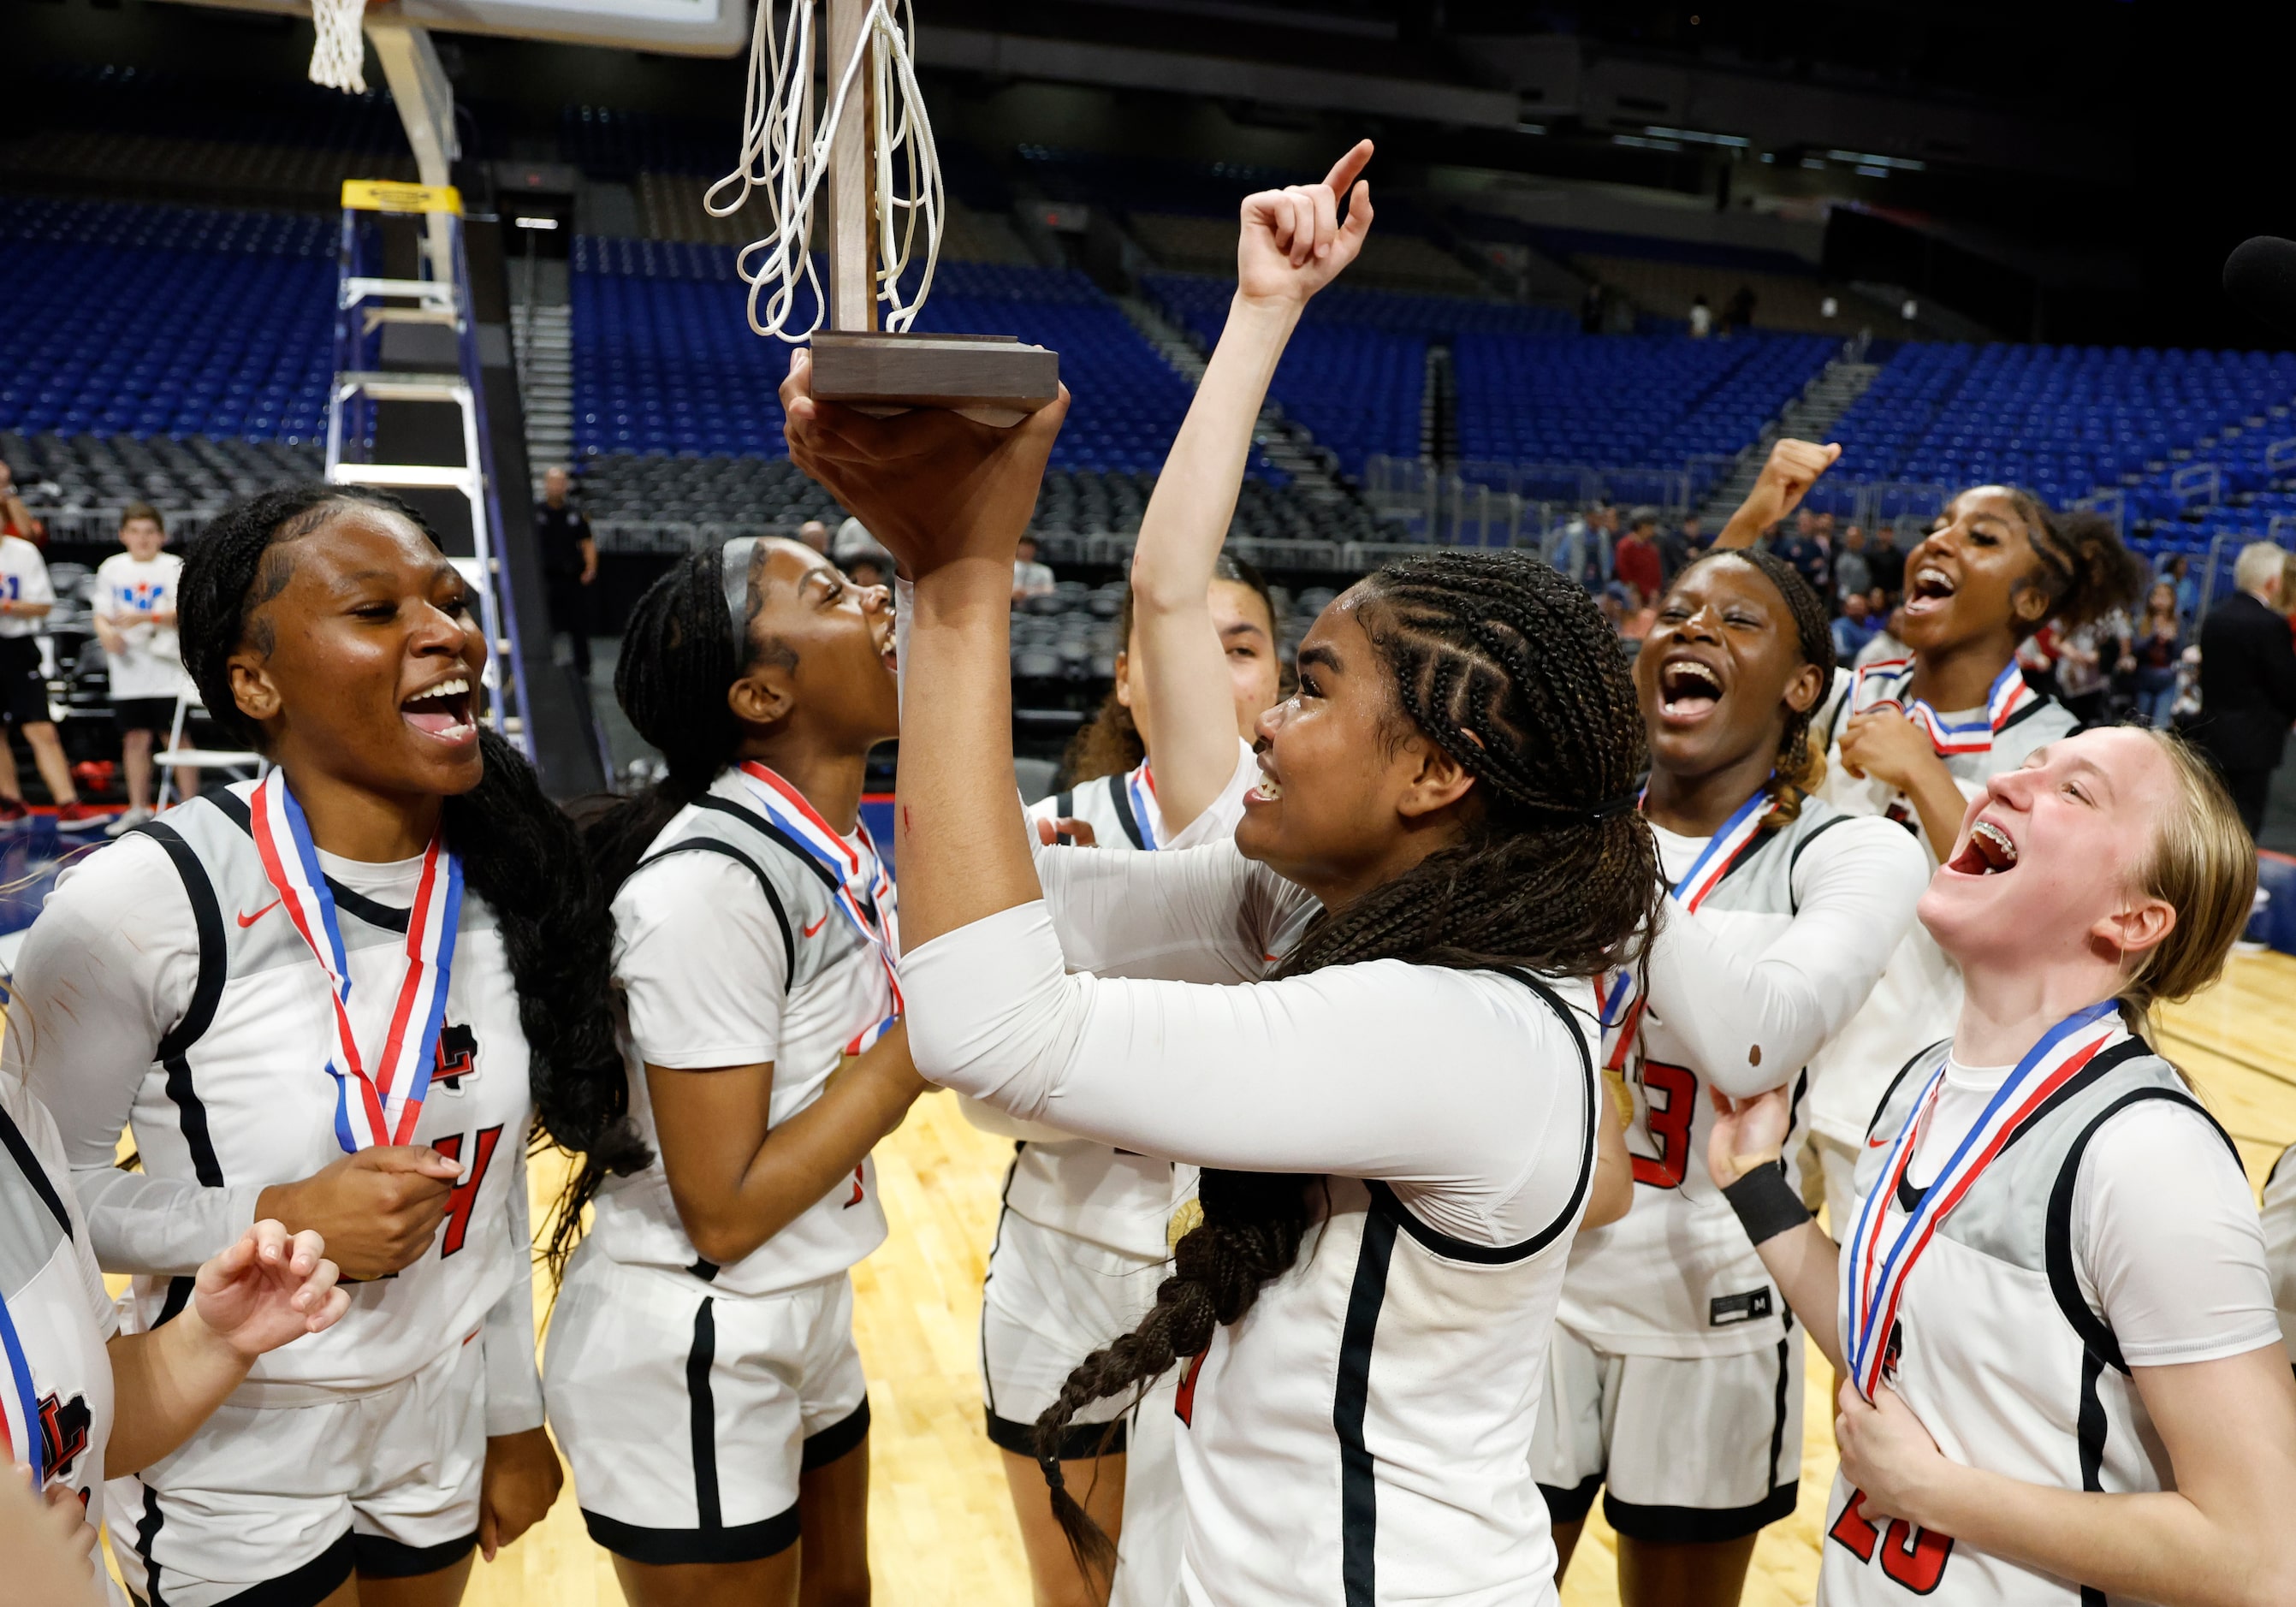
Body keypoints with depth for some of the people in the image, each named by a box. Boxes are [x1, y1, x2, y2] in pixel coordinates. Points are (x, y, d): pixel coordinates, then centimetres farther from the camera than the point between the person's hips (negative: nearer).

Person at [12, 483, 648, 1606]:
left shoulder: (505, 881, -8)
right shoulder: (141, 902, -22)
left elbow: (494, 1185, 1)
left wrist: (516, 1418, 8)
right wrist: (280, 1219, -25)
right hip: (234, 1468, -4)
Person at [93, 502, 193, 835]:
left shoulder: (174, 567, -1)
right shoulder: (111, 569, 10)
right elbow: (102, 615, 10)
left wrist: (146, 617, -27)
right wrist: (107, 632, -12)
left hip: (168, 666, -4)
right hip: (128, 668, 4)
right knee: (134, 738, 9)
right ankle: (138, 809, 19)